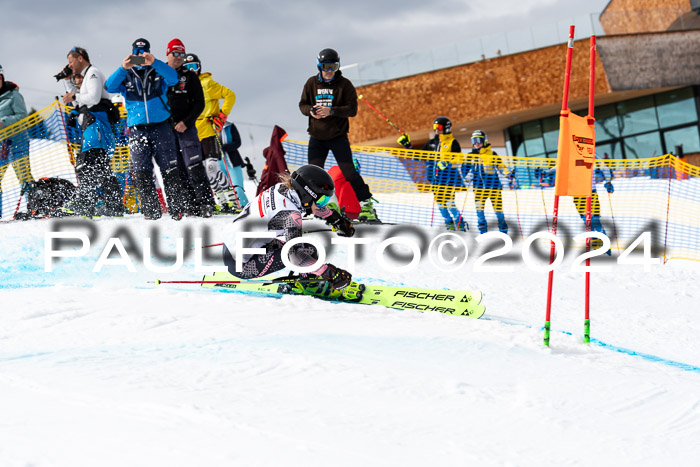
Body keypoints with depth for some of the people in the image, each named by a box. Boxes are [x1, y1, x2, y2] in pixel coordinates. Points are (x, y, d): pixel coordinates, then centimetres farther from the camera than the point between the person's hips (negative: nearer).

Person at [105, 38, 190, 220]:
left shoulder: (158, 72, 8)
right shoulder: (125, 76, 11)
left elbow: (173, 78, -13)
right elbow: (109, 87, -7)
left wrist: (154, 62, -29)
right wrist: (124, 68, -23)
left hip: (161, 128, -1)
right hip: (137, 130, 1)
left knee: (170, 171, -2)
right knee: (142, 173, -5)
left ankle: (177, 210, 3)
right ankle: (151, 212, -1)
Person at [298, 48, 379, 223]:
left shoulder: (344, 84, -5)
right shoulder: (312, 83, 4)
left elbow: (352, 109, -11)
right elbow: (302, 105, 10)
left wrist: (331, 111, -24)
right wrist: (311, 110, -13)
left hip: (338, 136, -3)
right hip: (317, 137, 3)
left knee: (349, 172, -5)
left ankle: (367, 205, 2)